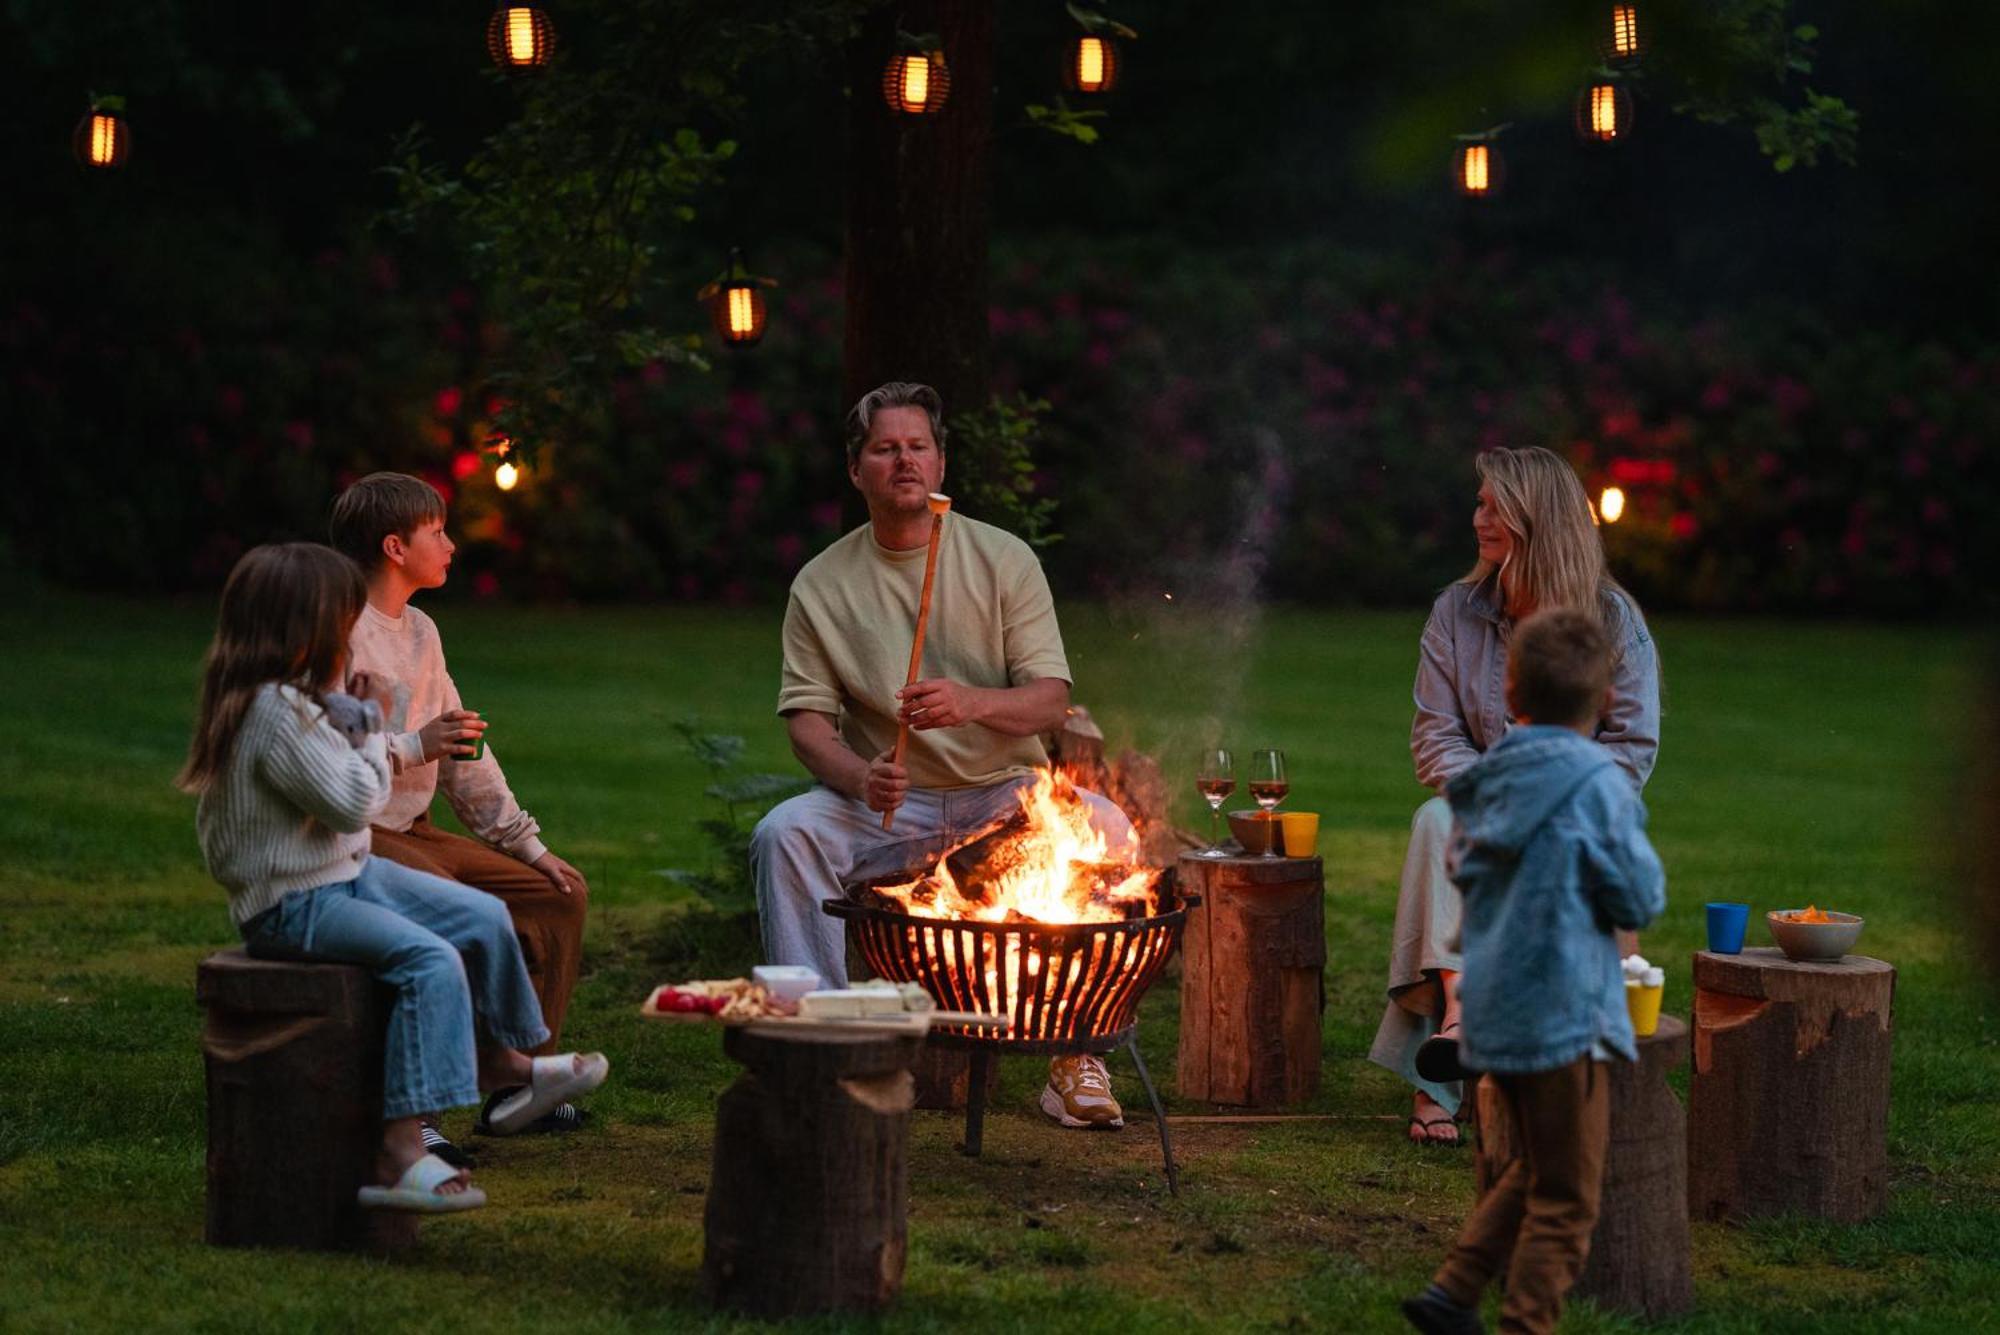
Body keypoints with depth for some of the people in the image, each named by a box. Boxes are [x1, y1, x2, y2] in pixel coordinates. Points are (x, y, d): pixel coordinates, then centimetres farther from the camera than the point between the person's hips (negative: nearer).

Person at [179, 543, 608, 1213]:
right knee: (431, 961, -30)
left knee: (485, 918, 14)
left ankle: (503, 1063, 35)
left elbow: (361, 788, 16)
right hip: (292, 905, -11)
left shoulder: (298, 700, 9)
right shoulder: (274, 712, -24)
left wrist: (357, 720, 1)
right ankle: (398, 1152, -36)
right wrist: (371, 726, -7)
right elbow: (352, 803, -23)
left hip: (344, 873, 11)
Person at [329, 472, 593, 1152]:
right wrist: (413, 748, -25)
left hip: (413, 831, 9)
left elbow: (463, 754, 23)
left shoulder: (419, 632, 18)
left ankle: (515, 1083, 10)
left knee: (558, 893, 6)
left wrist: (528, 844, 17)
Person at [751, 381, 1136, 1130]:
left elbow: (1051, 701, -4)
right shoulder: (822, 585, 3)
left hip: (1007, 795, 0)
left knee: (1106, 829, -29)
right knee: (783, 834, -29)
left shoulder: (1003, 560, 2)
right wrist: (859, 777, -24)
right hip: (888, 807, 0)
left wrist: (972, 703, -26)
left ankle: (1076, 1053, -16)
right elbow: (807, 717, -2)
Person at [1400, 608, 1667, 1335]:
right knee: (1565, 1199, 3)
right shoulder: (1595, 783, -14)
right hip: (1562, 1008, -7)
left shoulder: (1488, 783, 5)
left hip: (1493, 1002, 7)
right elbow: (1640, 899, -10)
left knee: (1536, 1170, 23)